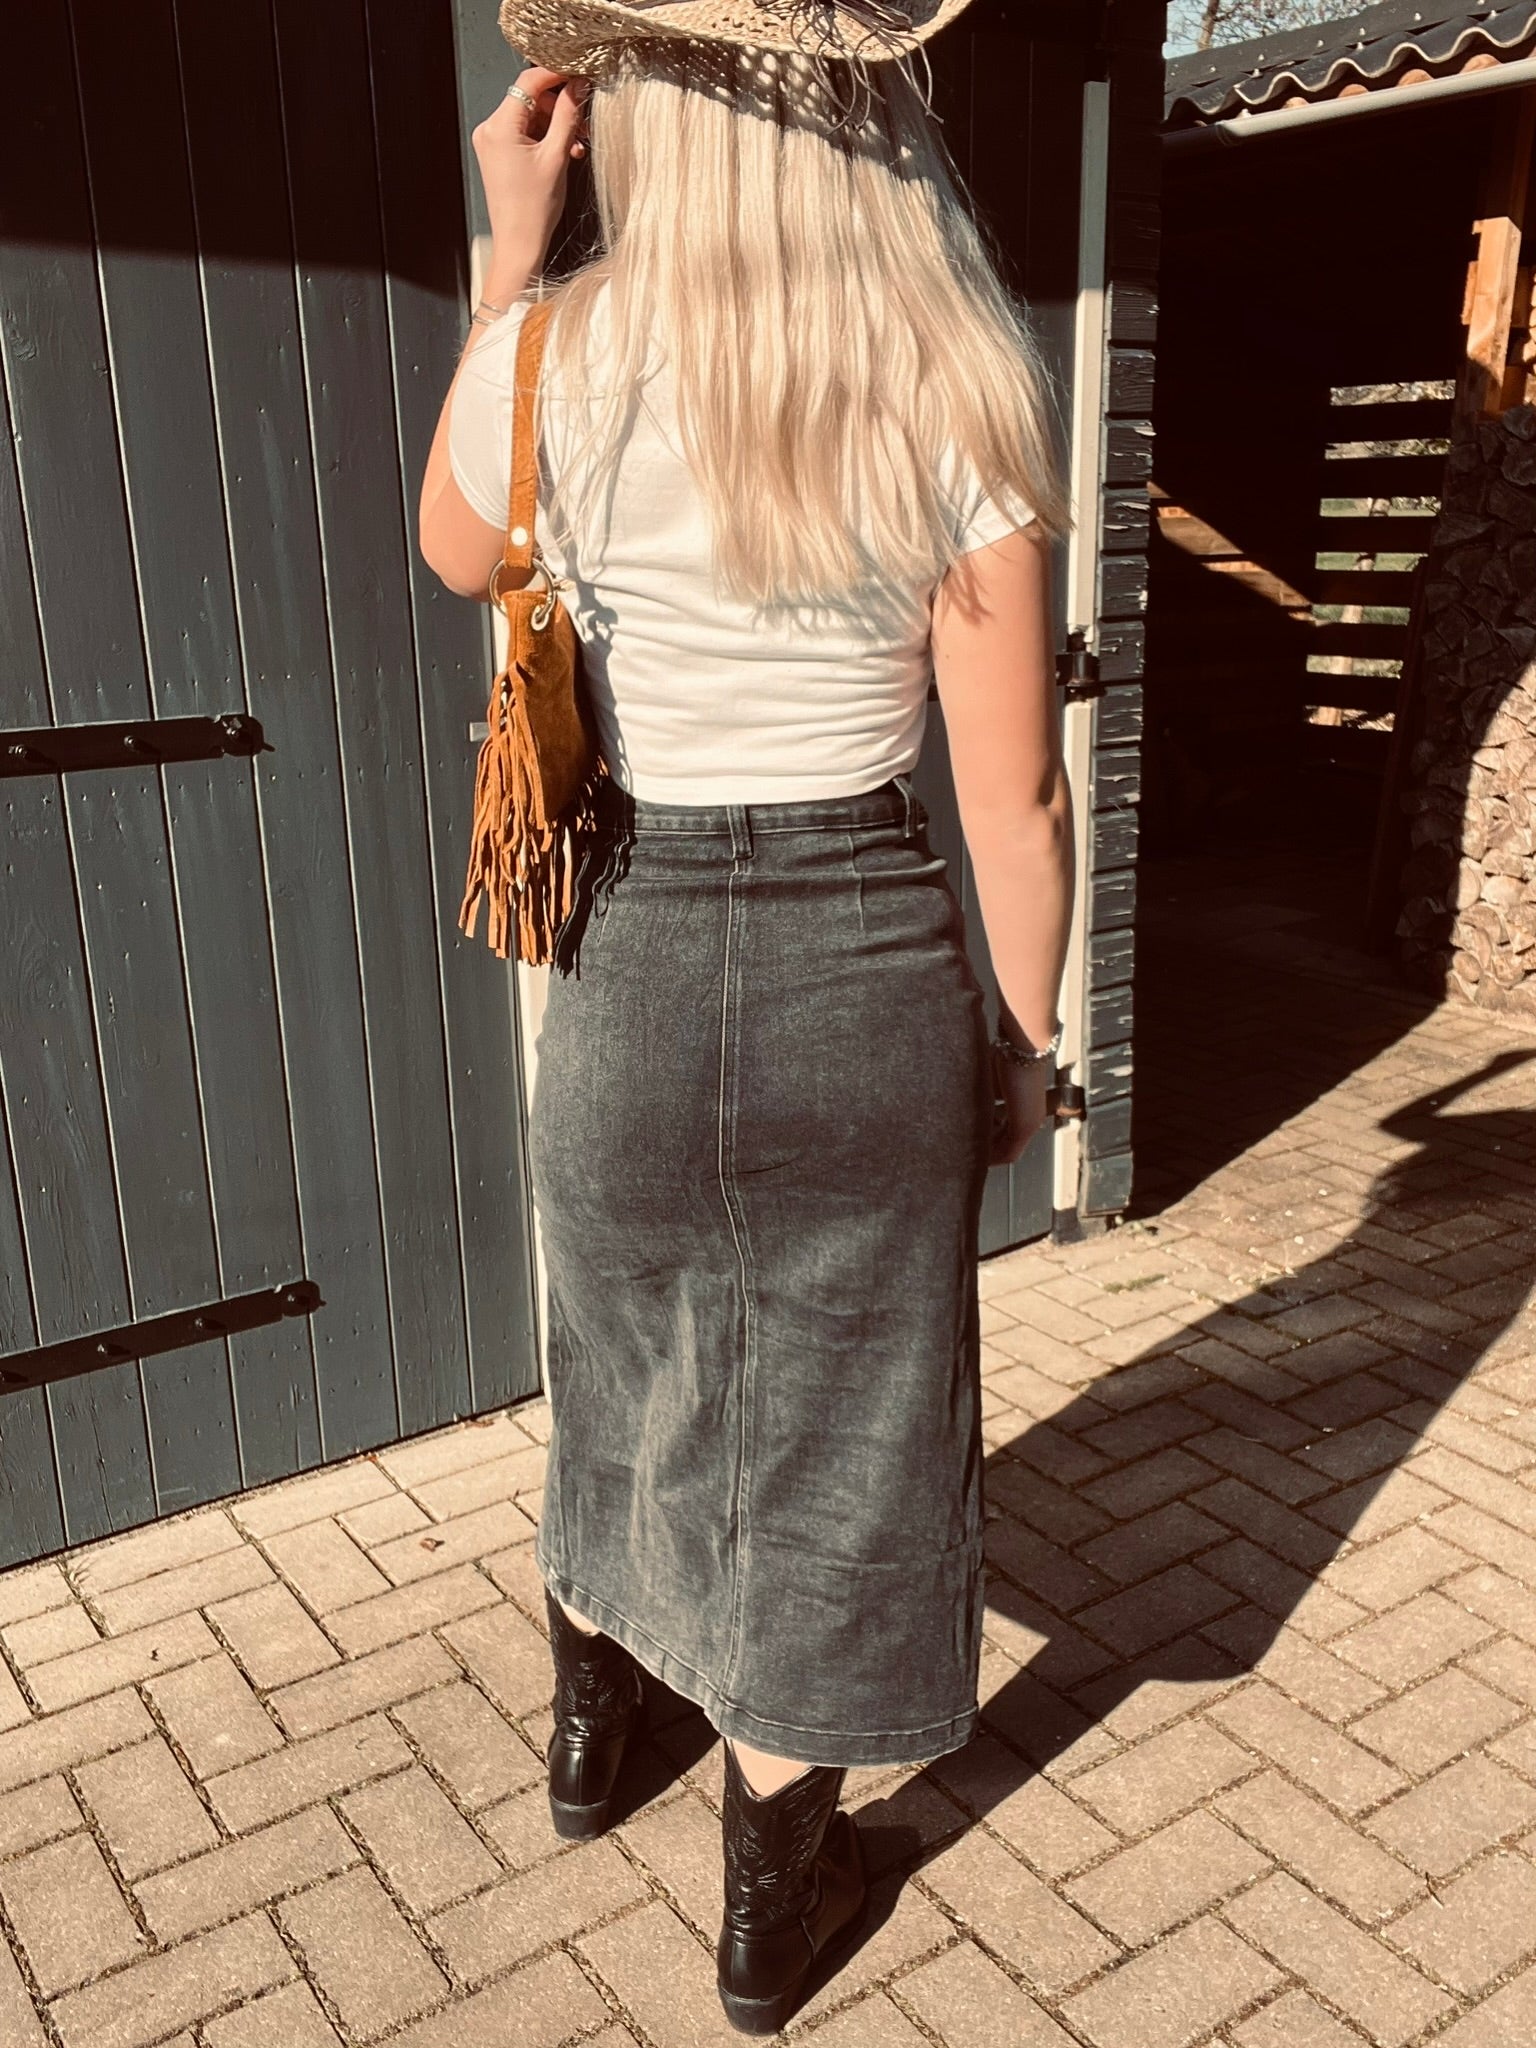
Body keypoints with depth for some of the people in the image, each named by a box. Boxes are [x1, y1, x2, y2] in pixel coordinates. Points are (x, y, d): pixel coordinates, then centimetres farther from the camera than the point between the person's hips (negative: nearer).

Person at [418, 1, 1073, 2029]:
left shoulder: (550, 361, -10)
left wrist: (509, 245, 10)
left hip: (633, 970, 1)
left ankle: (592, 1723, 53)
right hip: (874, 972, -1)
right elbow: (1015, 794, -9)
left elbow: (454, 554, 13)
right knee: (830, 1439, 17)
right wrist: (1025, 1036, 5)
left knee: (625, 1376, 27)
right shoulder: (963, 393, -11)